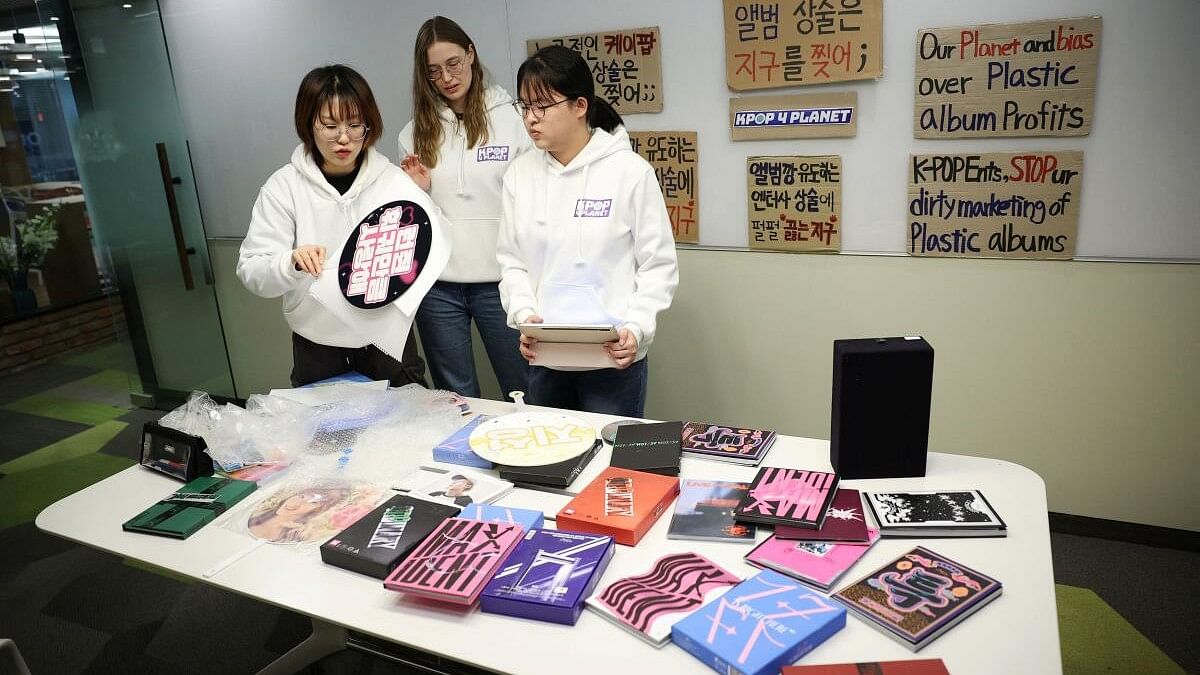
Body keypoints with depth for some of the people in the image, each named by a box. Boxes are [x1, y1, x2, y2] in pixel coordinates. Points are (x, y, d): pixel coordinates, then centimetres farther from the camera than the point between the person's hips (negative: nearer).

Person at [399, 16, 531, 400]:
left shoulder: (512, 119, 0)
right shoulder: (416, 132, 9)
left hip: (500, 279, -2)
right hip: (437, 284, 3)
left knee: (528, 393, 5)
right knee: (455, 398, 12)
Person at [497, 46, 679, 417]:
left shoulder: (630, 171, -8)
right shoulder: (520, 173, 3)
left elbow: (659, 266, -5)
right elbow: (512, 261, 7)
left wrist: (635, 328, -18)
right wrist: (524, 314, -10)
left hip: (614, 357, -3)